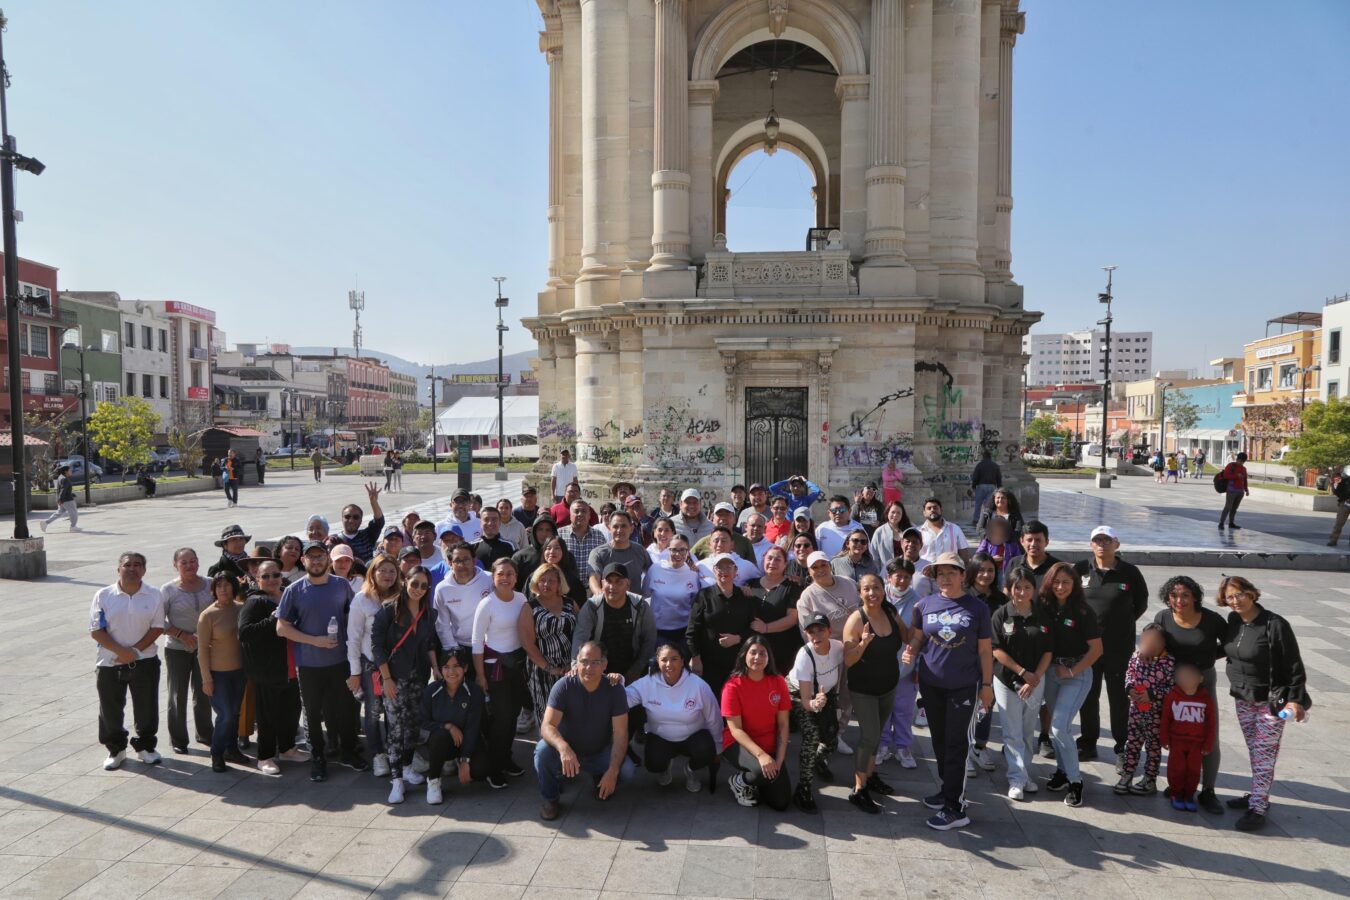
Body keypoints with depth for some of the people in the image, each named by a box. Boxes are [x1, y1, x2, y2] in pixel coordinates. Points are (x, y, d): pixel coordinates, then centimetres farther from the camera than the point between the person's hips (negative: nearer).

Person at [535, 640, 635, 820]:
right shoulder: (564, 686, -20)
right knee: (543, 751, -31)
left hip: (600, 752, 1)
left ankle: (601, 781, 10)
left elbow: (620, 734, -17)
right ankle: (550, 798, -2)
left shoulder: (615, 690, -16)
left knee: (626, 770, -26)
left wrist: (613, 771, -31)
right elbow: (547, 726, -28)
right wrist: (563, 747, -50)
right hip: (568, 751, -1)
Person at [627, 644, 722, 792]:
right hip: (660, 738, 1)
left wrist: (716, 750, 4)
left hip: (693, 737, 0)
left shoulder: (699, 685, -16)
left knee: (706, 753, -31)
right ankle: (665, 767, 14)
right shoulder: (647, 683, -14)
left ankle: (691, 770, 8)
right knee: (653, 764, -28)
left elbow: (713, 720, -4)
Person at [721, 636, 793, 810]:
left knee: (781, 803, -4)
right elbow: (735, 730, -18)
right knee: (765, 773, -34)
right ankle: (739, 781, 0)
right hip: (739, 745, -4)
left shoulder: (778, 682, -5)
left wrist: (779, 758, -12)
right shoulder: (733, 686, -16)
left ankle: (754, 782, 26)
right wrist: (760, 754, -29)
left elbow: (783, 725, -3)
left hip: (770, 746, 4)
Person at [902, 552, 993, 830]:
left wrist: (987, 685, -1)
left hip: (964, 686, -3)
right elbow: (917, 637, 6)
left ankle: (955, 808, 7)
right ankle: (949, 789, 35)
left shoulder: (977, 607, -7)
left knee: (956, 745, 0)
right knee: (939, 740, 16)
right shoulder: (925, 604, -2)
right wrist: (911, 651, -15)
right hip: (931, 683, 3)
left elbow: (985, 650, -2)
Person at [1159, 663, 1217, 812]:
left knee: (1194, 769, 5)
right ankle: (1177, 794, 18)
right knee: (1177, 767, 2)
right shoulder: (1172, 695, -8)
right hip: (1177, 740, 0)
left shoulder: (1206, 698, -7)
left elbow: (1212, 723, 0)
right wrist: (1164, 739, 1)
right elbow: (1165, 719, 0)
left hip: (1197, 743, 0)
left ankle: (1189, 795, 22)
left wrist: (1208, 745, 0)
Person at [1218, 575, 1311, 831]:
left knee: (1264, 753, -2)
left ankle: (1257, 808, 2)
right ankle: (1258, 796, 26)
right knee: (1254, 751, 15)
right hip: (1242, 697, 6)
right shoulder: (1233, 621, 0)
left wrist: (1296, 698, -17)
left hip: (1271, 701, -6)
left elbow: (1294, 665, -16)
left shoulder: (1275, 625, -19)